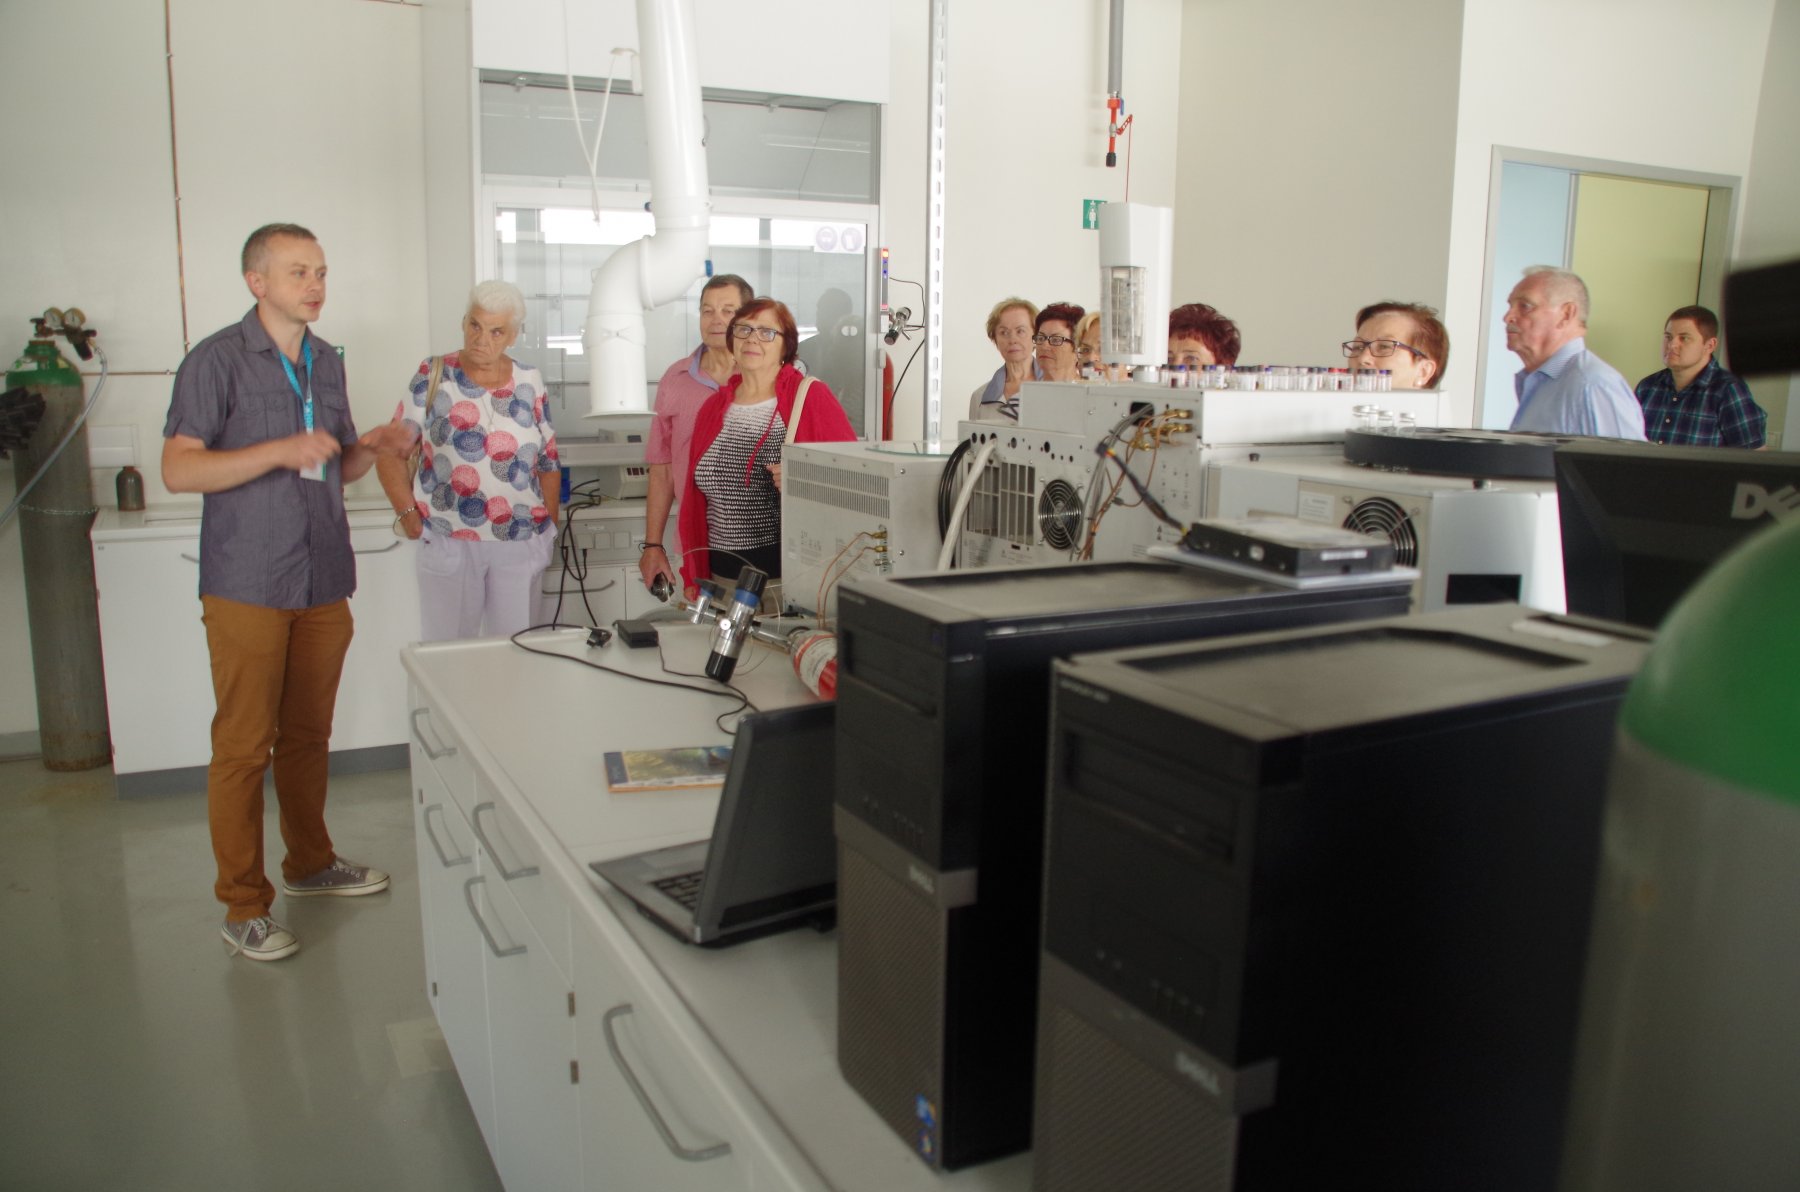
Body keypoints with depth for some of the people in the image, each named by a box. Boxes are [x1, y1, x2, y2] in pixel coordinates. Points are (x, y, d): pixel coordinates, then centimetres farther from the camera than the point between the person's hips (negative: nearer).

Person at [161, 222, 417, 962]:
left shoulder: (327, 362, 13)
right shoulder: (217, 359, -7)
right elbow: (178, 470, -13)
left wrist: (373, 449, -2)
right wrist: (279, 451, -23)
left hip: (323, 582, 6)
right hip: (248, 587, -6)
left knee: (308, 735, 15)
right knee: (244, 746, 0)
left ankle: (311, 863, 31)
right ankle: (244, 907, 11)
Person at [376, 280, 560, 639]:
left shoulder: (530, 382, 5)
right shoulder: (434, 376, 0)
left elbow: (548, 463, 10)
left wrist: (550, 526, 5)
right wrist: (408, 515, -6)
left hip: (521, 544, 2)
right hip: (446, 543, -1)